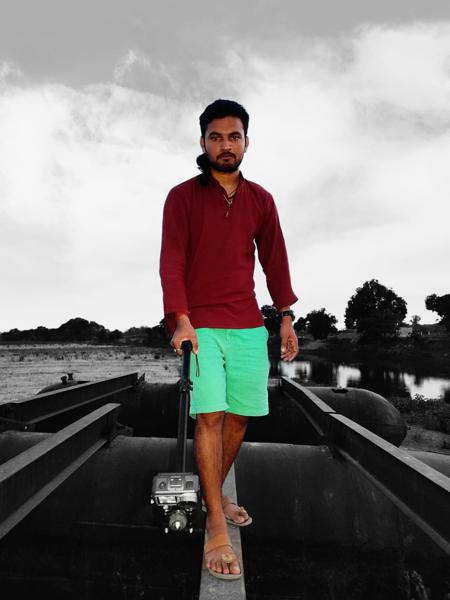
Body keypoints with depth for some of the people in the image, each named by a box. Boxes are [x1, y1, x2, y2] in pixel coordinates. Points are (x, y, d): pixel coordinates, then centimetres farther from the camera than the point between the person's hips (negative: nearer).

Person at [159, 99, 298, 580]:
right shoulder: (183, 196, 2)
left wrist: (286, 317, 8)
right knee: (209, 416, -8)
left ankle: (214, 493, 33)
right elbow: (171, 261, -5)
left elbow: (274, 259, 13)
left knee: (240, 416, 8)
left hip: (248, 326, 4)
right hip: (198, 324, -3)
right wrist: (181, 319, -17)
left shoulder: (260, 200, 12)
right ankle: (216, 525, 7)